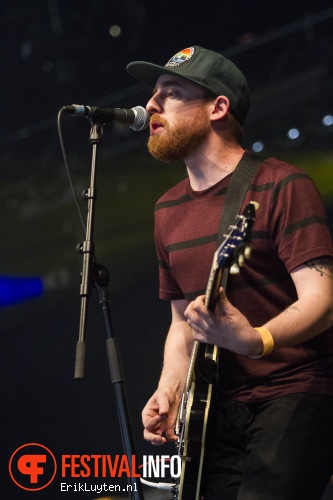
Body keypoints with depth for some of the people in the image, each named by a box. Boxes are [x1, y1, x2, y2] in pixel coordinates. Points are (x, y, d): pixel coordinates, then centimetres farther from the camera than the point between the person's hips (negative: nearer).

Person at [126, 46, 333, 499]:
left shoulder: (282, 187, -7)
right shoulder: (168, 211, 15)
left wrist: (255, 340, -34)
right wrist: (169, 390, 4)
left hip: (294, 396, -6)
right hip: (218, 410, 7)